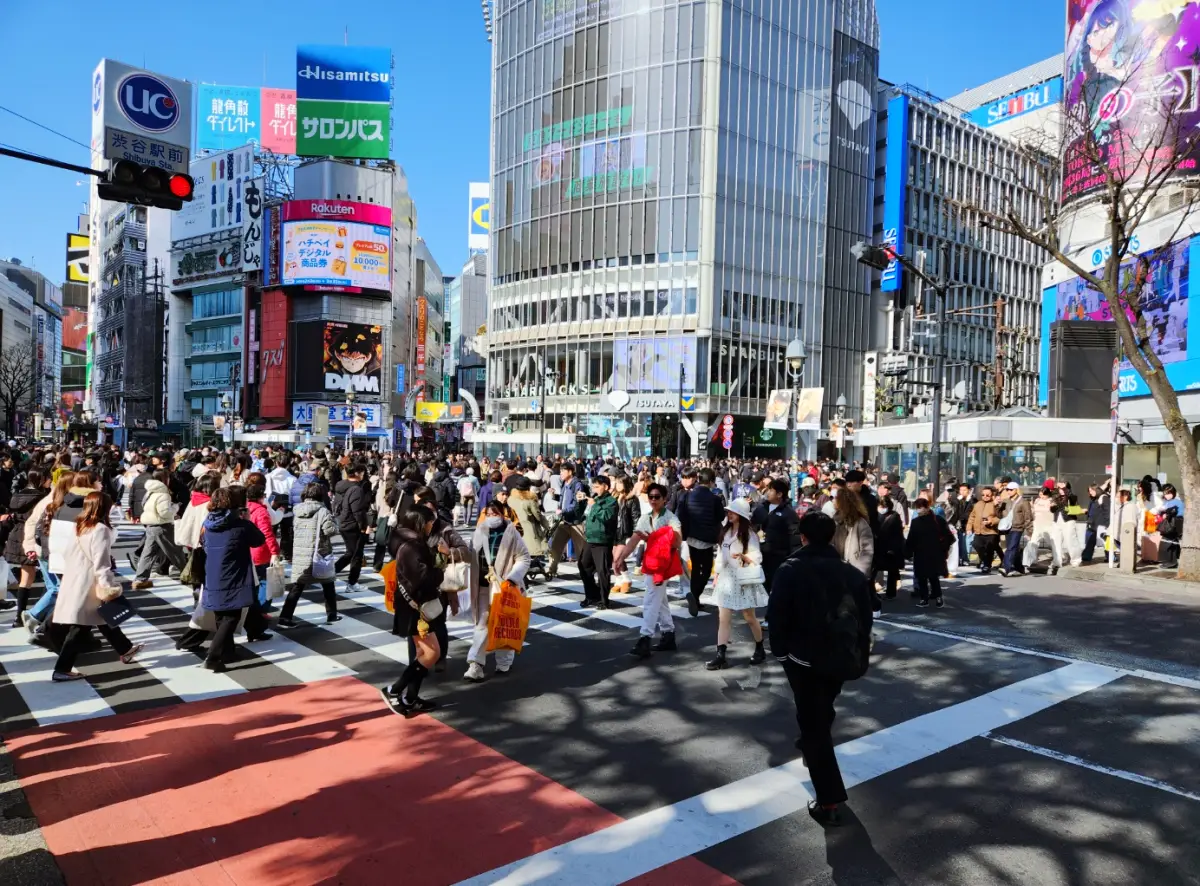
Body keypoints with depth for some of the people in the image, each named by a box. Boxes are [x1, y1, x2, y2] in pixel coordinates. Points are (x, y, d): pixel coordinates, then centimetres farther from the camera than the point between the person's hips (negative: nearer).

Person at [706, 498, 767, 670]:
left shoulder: (749, 535, -9)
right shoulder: (725, 533, 8)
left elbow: (757, 558, -11)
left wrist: (743, 556, -29)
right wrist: (716, 577, 11)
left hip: (744, 580, -5)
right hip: (726, 579, 5)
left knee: (750, 618, 8)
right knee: (723, 618, -2)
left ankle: (760, 650, 28)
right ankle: (720, 656, -3)